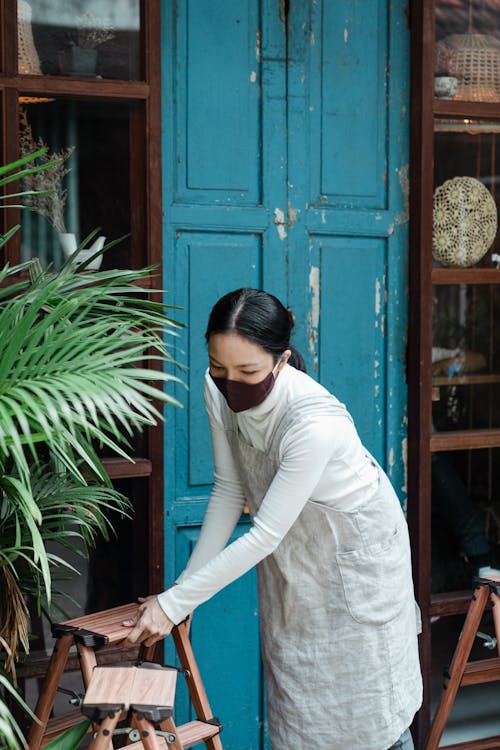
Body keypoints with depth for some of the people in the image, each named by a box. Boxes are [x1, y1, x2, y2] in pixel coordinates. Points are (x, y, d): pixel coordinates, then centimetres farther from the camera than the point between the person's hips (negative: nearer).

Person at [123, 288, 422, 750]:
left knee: (368, 696, 5)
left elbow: (263, 536, -32)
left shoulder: (316, 423, -38)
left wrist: (173, 603, -28)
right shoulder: (219, 390, -19)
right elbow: (229, 492, -8)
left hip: (358, 551, -6)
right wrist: (184, 587, -11)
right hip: (291, 555, 6)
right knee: (295, 691, 13)